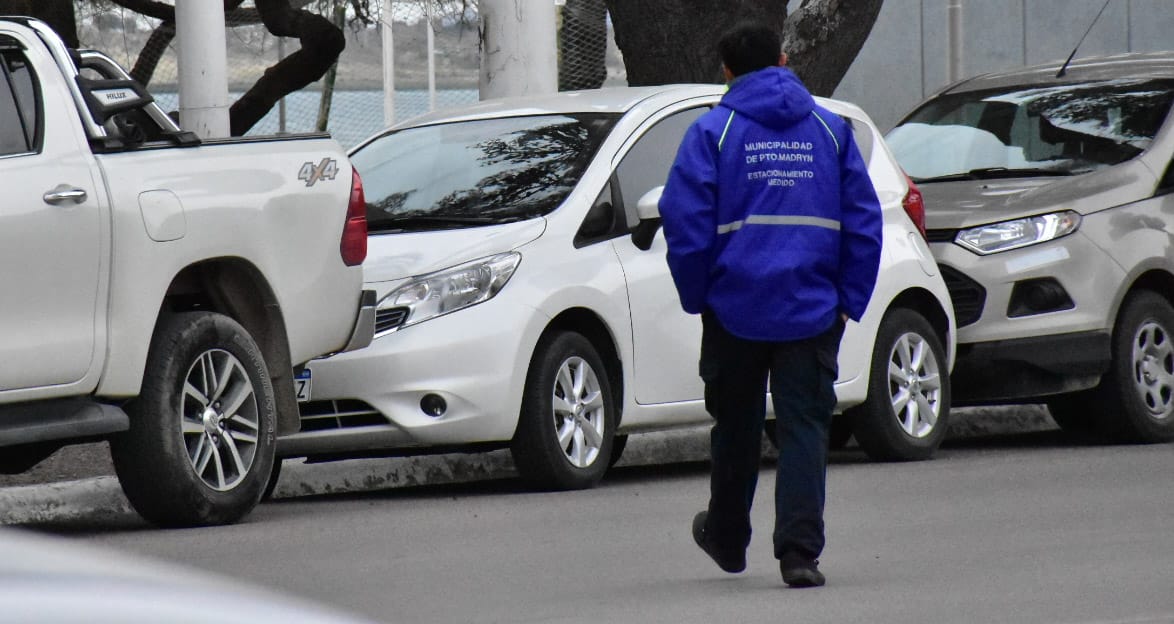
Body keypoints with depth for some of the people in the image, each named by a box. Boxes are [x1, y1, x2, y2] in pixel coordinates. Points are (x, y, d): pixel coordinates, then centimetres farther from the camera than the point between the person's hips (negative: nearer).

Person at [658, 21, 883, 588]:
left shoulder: (712, 132, -1)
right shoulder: (831, 130, 7)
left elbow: (685, 221, -7)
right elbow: (864, 220, 5)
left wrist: (696, 297, 4)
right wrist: (849, 300, 8)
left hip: (736, 306, -1)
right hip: (811, 308, 1)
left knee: (736, 427, 15)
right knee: (804, 428, 0)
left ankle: (726, 537, 32)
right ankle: (799, 552, -12)